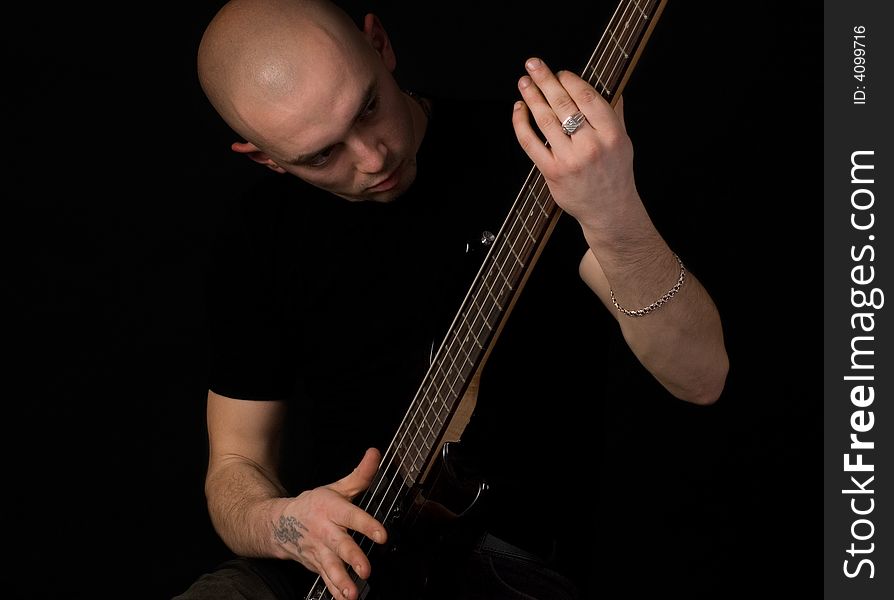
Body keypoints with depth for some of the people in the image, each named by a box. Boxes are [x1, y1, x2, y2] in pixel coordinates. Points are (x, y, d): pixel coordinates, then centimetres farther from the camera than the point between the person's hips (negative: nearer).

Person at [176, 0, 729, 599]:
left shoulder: (531, 156, -11)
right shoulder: (259, 238, -1)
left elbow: (701, 376, -19)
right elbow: (234, 466, 6)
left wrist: (616, 218, -37)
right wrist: (281, 524, -18)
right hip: (331, 550, 3)